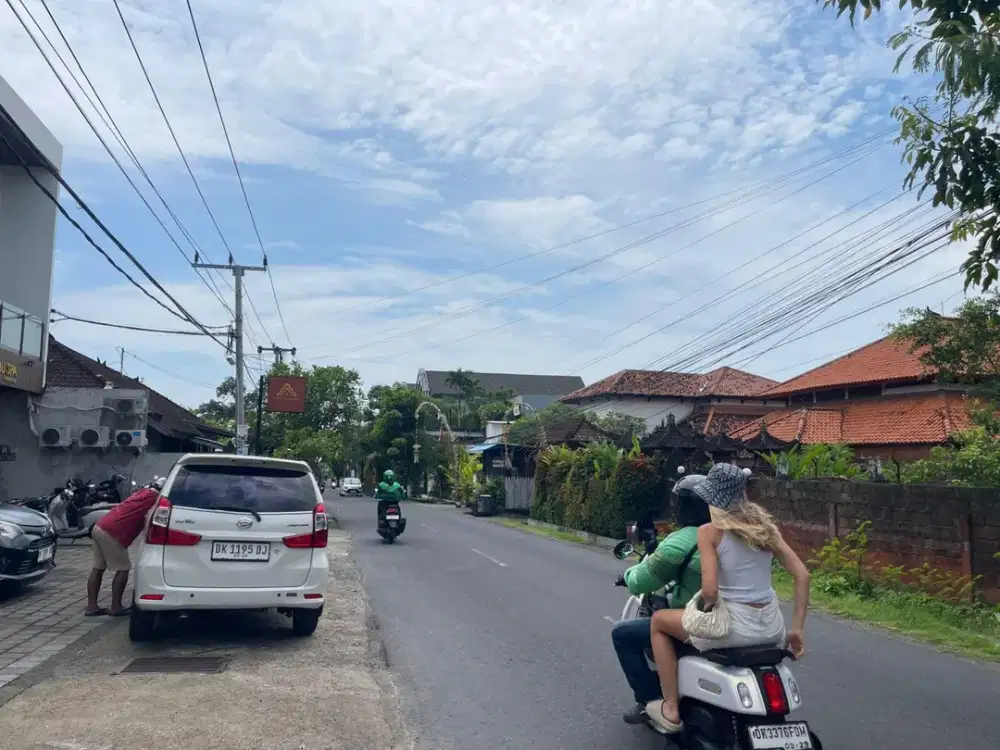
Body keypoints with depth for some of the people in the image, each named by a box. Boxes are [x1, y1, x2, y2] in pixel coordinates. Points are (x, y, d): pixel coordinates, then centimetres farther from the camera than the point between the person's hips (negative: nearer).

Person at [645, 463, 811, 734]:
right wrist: (796, 629, 6)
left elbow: (710, 591, -20)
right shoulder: (764, 524, 6)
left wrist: (707, 606, 2)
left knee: (658, 621, 16)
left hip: (736, 627, -6)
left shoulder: (710, 531, -11)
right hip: (772, 628, 6)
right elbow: (802, 575, 3)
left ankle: (671, 709, 18)